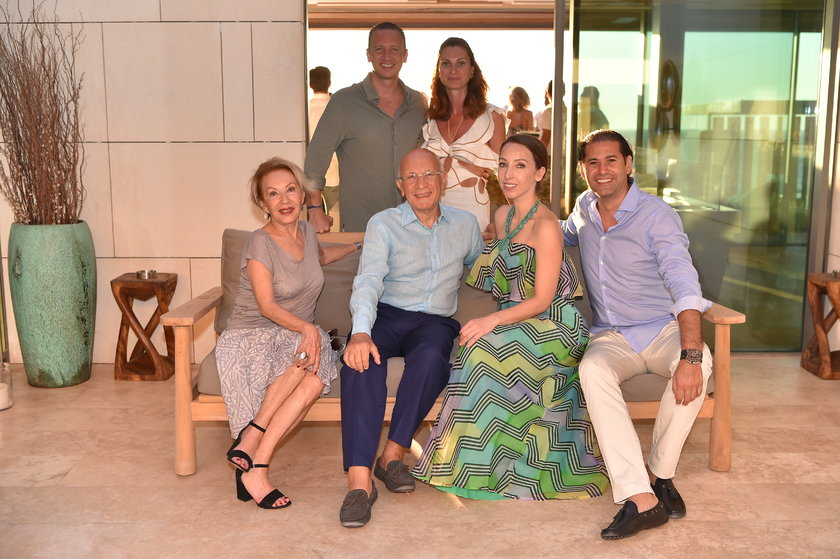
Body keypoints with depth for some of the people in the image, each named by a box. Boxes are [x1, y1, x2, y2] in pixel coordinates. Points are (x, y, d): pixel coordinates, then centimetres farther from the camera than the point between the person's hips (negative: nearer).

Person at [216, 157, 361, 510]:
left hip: (298, 336, 5)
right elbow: (267, 306, -17)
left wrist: (360, 246, 39)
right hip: (250, 338, -5)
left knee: (315, 379, -31)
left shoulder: (306, 231, 9)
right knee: (305, 351, -37)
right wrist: (306, 327, -32)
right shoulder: (261, 243, -10)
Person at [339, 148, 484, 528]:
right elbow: (368, 281, -12)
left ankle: (392, 455, -24)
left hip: (435, 321, 2)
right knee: (362, 357, -35)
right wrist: (360, 332, -31)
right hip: (387, 315, -1)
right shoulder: (383, 224, 3)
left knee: (432, 357, -36)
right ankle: (359, 479, -38)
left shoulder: (465, 225, 14)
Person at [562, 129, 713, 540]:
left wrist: (690, 356, -39)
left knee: (699, 362, -36)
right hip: (611, 337, 3)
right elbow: (564, 235, 33)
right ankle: (640, 498, -37)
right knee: (591, 369, -33)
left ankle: (660, 474, -16)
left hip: (662, 330, -3)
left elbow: (684, 286, -25)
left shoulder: (657, 215, -12)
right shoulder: (584, 207, 6)